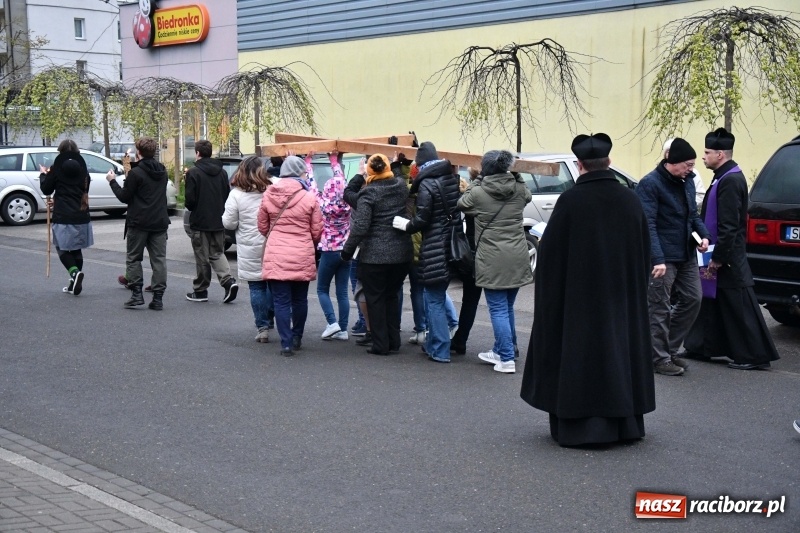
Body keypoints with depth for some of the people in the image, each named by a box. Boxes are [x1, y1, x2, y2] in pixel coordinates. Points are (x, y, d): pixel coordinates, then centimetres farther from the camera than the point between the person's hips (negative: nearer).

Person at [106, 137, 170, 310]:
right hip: (160, 222, 5)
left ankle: (136, 294, 1)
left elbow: (124, 197, -8)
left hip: (138, 223, -5)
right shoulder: (162, 172, 9)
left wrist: (113, 181, 7)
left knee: (133, 258, 7)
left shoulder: (136, 173, -11)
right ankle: (158, 298, 2)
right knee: (159, 259, 4)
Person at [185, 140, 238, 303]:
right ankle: (228, 281, -5)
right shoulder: (222, 172, 5)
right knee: (217, 253, 15)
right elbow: (228, 195, 7)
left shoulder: (194, 172, -13)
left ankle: (200, 291, 13)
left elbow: (190, 199, -14)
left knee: (202, 257, 4)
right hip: (219, 221, 5)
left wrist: (191, 208, 6)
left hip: (200, 222, -5)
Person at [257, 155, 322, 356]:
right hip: (302, 257, 0)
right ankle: (297, 338, 28)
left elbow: (262, 227, 8)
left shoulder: (268, 195, -1)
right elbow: (317, 231, -2)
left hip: (275, 256, 0)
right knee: (299, 300, 17)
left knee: (281, 301, 3)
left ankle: (286, 343, 0)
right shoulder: (309, 198, -7)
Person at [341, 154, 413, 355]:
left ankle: (380, 344, 7)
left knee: (375, 298, 6)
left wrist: (347, 251, -10)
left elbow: (360, 226, -17)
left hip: (374, 255, -5)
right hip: (401, 253, 5)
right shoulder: (402, 187, 3)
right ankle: (394, 341, 21)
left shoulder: (369, 193, -13)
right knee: (392, 296, 18)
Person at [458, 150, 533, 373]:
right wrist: (516, 178, 27)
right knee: (507, 307, 17)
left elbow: (462, 204, 11)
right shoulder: (519, 190, 2)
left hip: (492, 260, -5)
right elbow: (527, 196, 26)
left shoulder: (478, 193, -10)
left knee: (498, 309, 0)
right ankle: (501, 351, 30)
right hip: (517, 257, 5)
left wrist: (475, 183, 21)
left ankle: (507, 359, -2)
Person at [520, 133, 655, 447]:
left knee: (579, 354, 3)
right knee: (620, 348, 13)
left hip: (578, 296, -4)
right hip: (622, 297, 4)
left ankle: (580, 424, 5)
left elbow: (550, 252, -10)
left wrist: (548, 293, 3)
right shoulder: (630, 200, 0)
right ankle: (624, 422, 20)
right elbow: (645, 252, 8)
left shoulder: (570, 201, -13)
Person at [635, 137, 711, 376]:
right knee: (660, 309, -1)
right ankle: (659, 358, 10)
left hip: (686, 255, 8)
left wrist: (703, 235, 3)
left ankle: (670, 349, 24)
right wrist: (657, 258, -26)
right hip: (664, 258, -8)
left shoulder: (687, 182, 12)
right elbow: (648, 225, -19)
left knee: (692, 299, 10)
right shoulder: (650, 184, -13)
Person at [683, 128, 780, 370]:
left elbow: (729, 225, -23)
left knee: (739, 307, -4)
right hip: (720, 253, 10)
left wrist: (719, 257, -21)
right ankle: (702, 346, 24)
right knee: (711, 300, 15)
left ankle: (756, 356, 3)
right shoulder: (725, 177, 13)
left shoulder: (730, 180, -20)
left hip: (729, 259, -10)